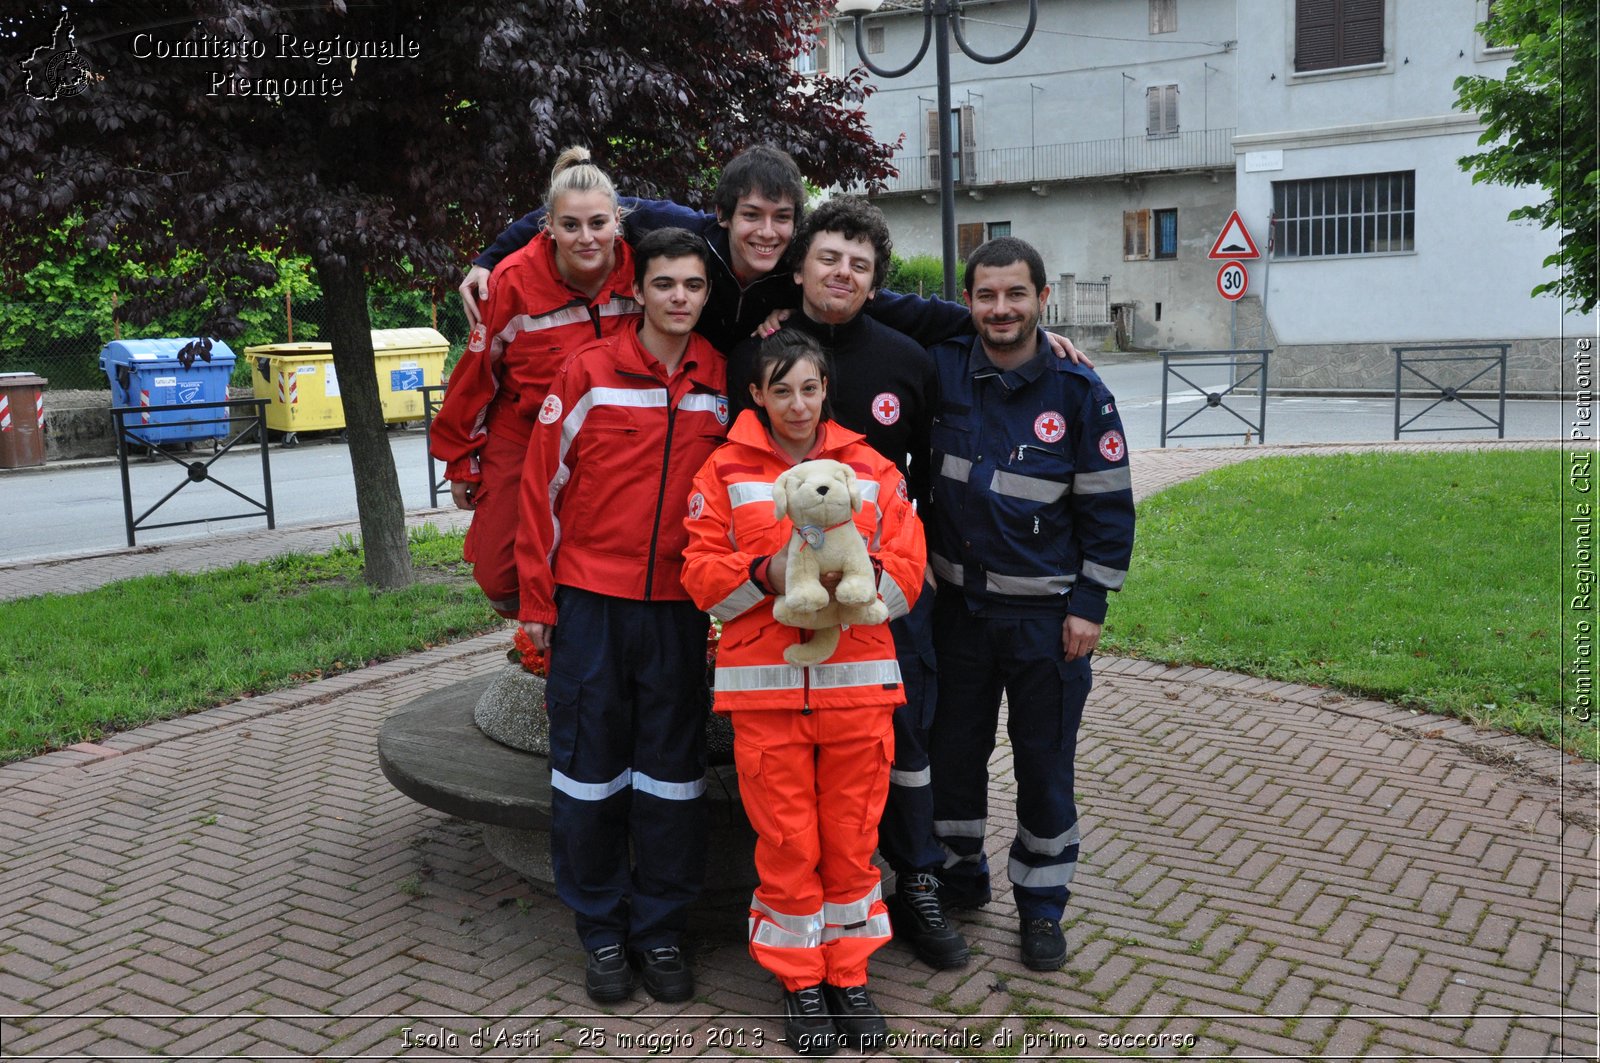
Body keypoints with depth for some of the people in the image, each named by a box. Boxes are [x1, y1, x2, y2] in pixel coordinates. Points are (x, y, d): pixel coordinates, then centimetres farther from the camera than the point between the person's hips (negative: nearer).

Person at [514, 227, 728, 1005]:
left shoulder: (722, 379, 3)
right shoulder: (590, 370, -4)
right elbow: (542, 482, -1)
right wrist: (536, 598, -2)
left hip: (679, 604, 2)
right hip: (590, 598, -2)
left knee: (671, 771, 8)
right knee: (589, 768, 6)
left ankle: (660, 928, 23)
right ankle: (602, 932, 22)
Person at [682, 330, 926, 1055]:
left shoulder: (872, 469, 8)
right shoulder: (725, 472, 4)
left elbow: (908, 569, 4)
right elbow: (701, 575, -1)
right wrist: (768, 572, -18)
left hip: (857, 679, 2)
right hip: (764, 684, -1)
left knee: (852, 838, 8)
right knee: (786, 841, 5)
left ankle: (849, 973, 26)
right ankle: (800, 980, 23)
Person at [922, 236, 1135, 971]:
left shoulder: (1077, 391, -8)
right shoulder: (944, 368, -2)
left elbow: (1109, 505, -4)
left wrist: (1089, 605, -7)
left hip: (1045, 612, -2)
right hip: (958, 601, 3)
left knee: (1044, 763, 7)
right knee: (953, 750, 13)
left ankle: (1042, 905, 25)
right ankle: (958, 878, 34)